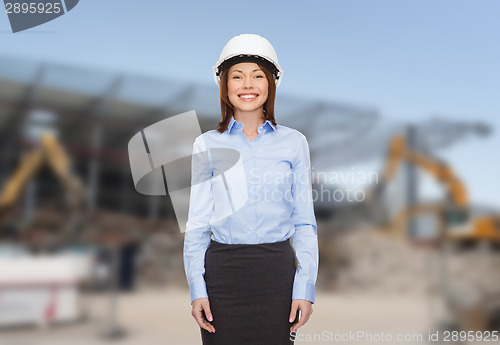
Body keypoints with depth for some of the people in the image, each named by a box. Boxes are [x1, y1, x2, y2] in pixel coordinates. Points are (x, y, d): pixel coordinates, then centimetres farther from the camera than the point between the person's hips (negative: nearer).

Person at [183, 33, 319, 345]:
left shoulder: (294, 142, 4)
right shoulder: (207, 145, 4)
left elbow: (304, 222, 4)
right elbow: (197, 223, 6)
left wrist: (305, 288, -2)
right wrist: (196, 288, -1)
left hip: (277, 271, 0)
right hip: (221, 271, 0)